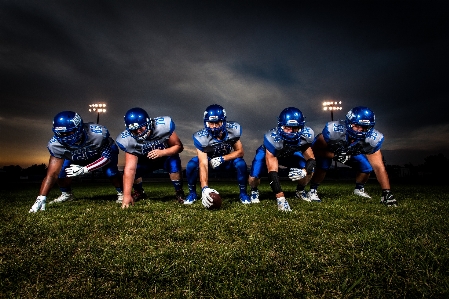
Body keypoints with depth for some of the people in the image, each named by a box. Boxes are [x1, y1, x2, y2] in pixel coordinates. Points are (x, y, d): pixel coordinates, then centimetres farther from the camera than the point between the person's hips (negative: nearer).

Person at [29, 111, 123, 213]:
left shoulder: (98, 134, -42)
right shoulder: (56, 144, -32)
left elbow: (107, 157, -29)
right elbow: (52, 174, -30)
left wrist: (84, 169, -38)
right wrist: (40, 199, -38)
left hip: (104, 150, -3)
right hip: (77, 157, 3)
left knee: (110, 171, -27)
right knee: (62, 171, -16)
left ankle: (121, 193, 1)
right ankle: (66, 194, 14)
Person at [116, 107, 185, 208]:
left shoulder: (163, 125, -33)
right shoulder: (128, 140, -27)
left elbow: (179, 146, -21)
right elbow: (129, 169, -32)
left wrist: (161, 152, -40)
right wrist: (126, 195, -40)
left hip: (166, 156, -2)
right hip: (146, 161, 2)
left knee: (174, 163, -33)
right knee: (134, 170, -23)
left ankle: (179, 193, -9)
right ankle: (139, 192, 11)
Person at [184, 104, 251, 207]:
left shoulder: (233, 130, -27)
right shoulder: (202, 137, -32)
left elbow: (240, 151, -16)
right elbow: (203, 164, -37)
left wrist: (222, 159, -32)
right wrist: (204, 188, -51)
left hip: (227, 159, 1)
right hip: (209, 159, 0)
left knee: (241, 164, -30)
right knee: (191, 165, -28)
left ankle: (243, 193, -5)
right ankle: (192, 193, -2)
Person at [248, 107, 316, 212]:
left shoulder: (305, 135, -31)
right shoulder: (272, 138, -43)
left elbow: (311, 159, -21)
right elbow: (272, 172, -43)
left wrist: (304, 171, -46)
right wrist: (281, 199, -49)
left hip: (289, 154, 4)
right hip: (268, 153, -3)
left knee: (309, 170, -16)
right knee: (253, 178, -23)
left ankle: (300, 191, 17)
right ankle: (254, 191, 15)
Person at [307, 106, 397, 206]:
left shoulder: (372, 138, -29)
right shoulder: (333, 129, -40)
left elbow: (379, 167, -25)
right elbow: (315, 150, -30)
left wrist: (386, 192, -31)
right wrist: (335, 155, -45)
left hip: (352, 152, 4)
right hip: (328, 150, -3)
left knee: (367, 167, -15)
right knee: (323, 165, -32)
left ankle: (359, 189, 16)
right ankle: (312, 190, -8)